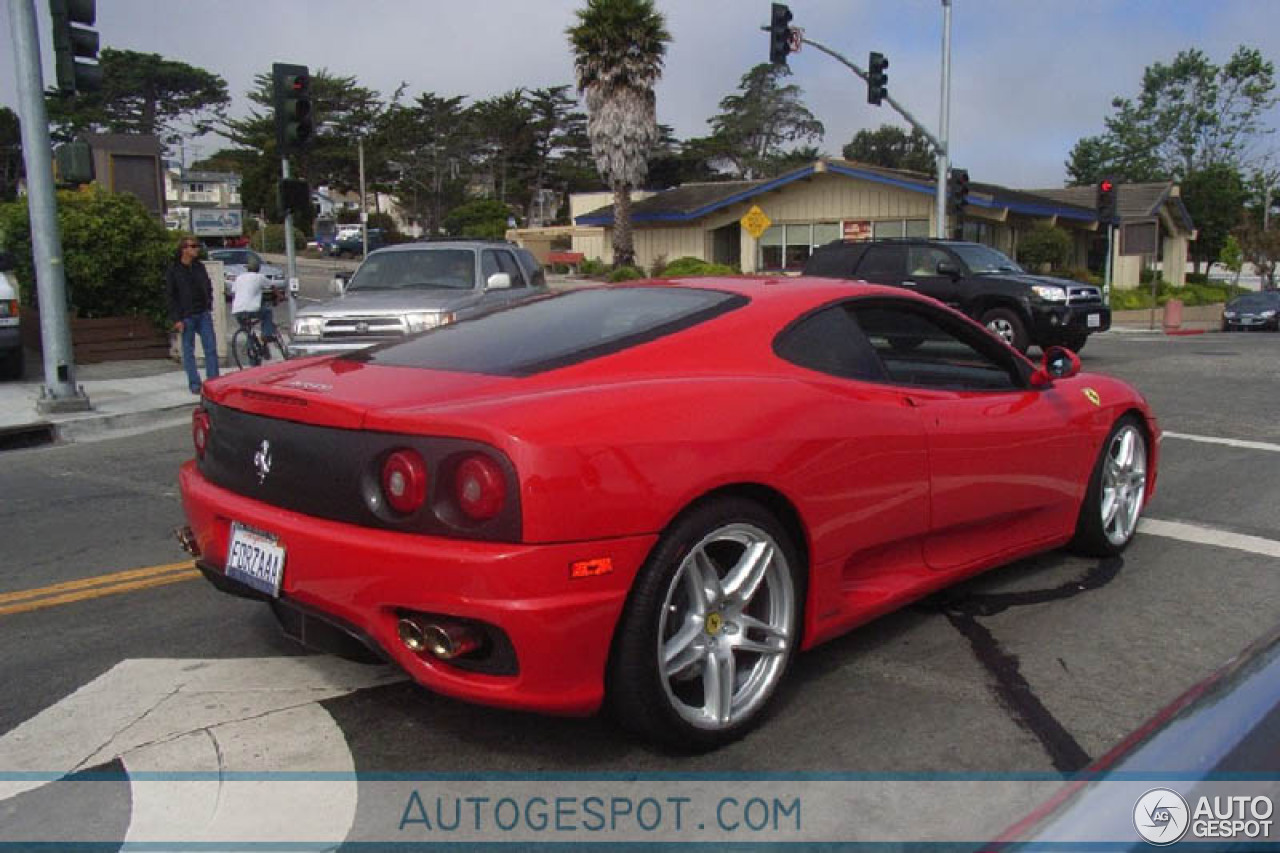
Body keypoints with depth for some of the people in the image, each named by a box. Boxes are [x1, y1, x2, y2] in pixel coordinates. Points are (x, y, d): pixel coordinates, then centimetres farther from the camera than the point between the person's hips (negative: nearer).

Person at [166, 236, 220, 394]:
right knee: (188, 351, 2)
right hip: (186, 316, -4)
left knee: (211, 348, 1)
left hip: (203, 314, 4)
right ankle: (194, 384, 7)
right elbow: (171, 296, -6)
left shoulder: (199, 267, 9)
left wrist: (208, 305, 10)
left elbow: (208, 288, 21)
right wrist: (176, 319, -11)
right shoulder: (173, 270, -5)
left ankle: (214, 381, 6)